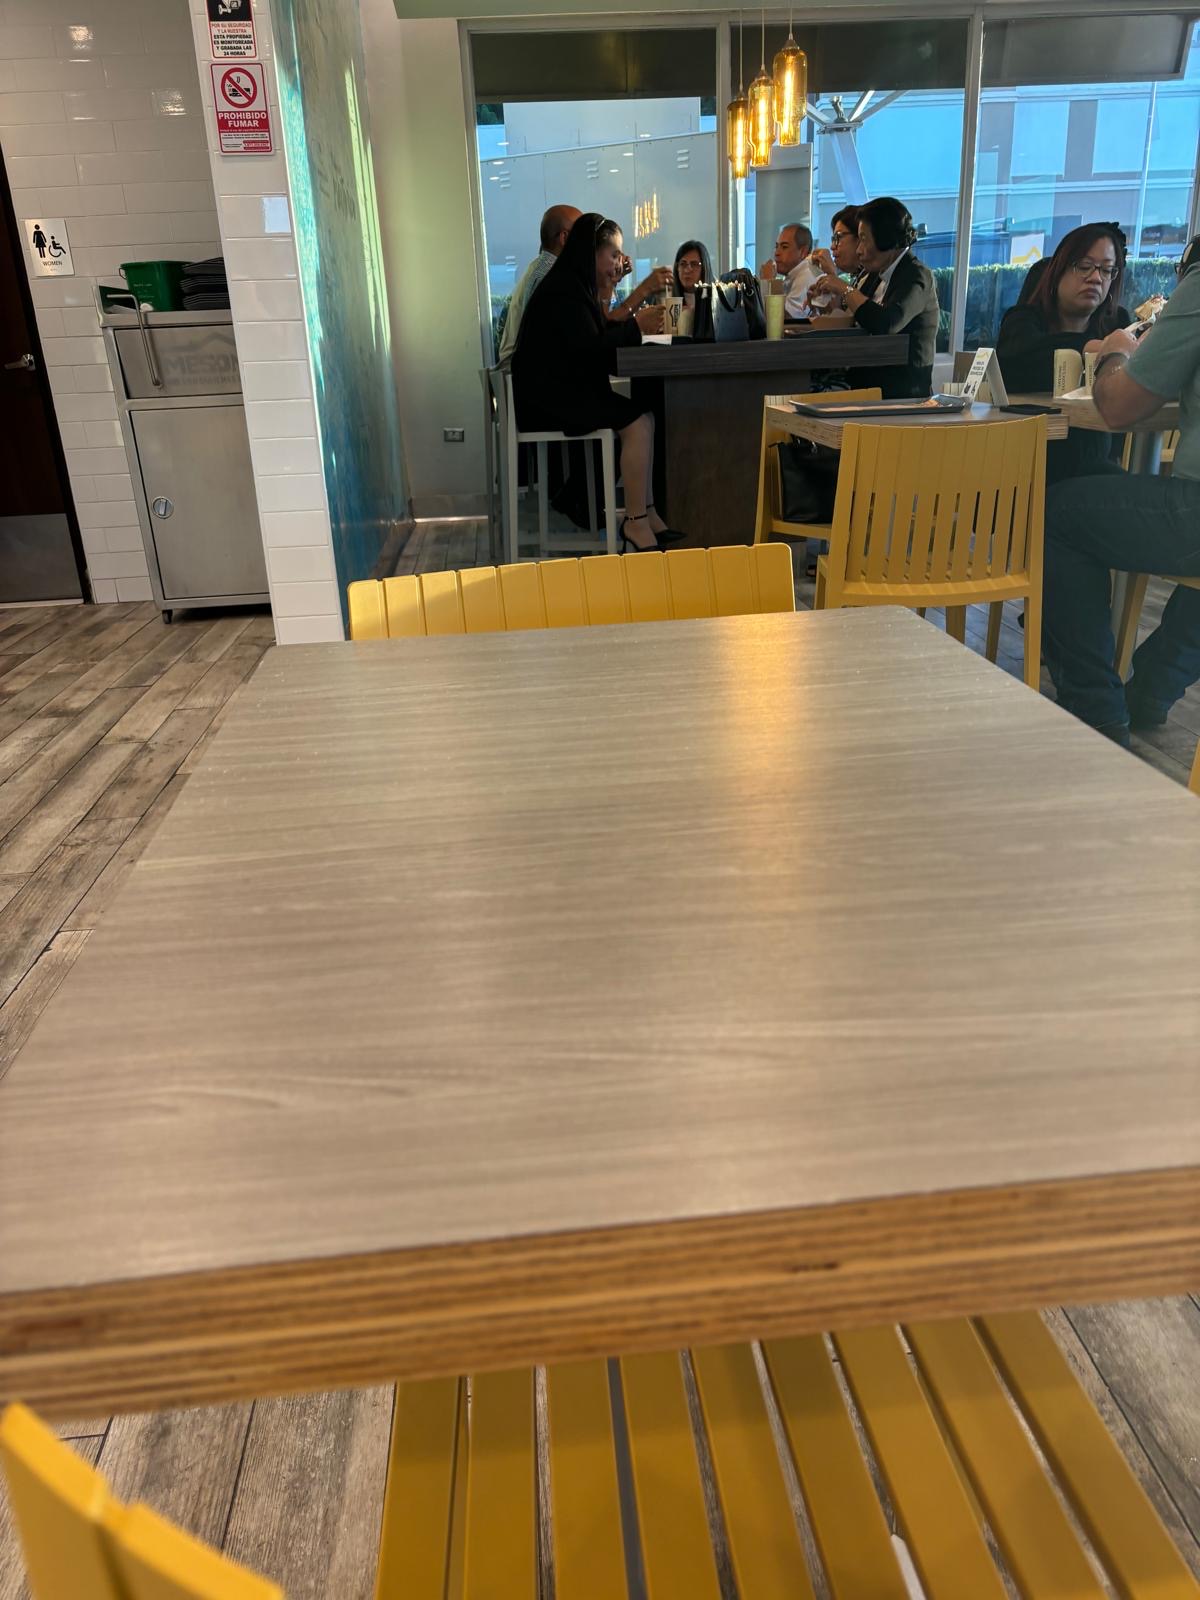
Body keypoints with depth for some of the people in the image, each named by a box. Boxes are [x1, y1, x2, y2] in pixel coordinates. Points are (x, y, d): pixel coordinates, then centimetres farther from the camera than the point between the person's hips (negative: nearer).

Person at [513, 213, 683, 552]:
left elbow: (600, 335, 17)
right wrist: (635, 327, -11)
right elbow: (588, 347, -20)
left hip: (568, 390, 10)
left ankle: (646, 513, -6)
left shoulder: (578, 285, 19)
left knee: (645, 415, -4)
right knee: (637, 421, -21)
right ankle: (635, 523, -18)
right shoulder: (563, 291, -13)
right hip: (548, 397, -10)